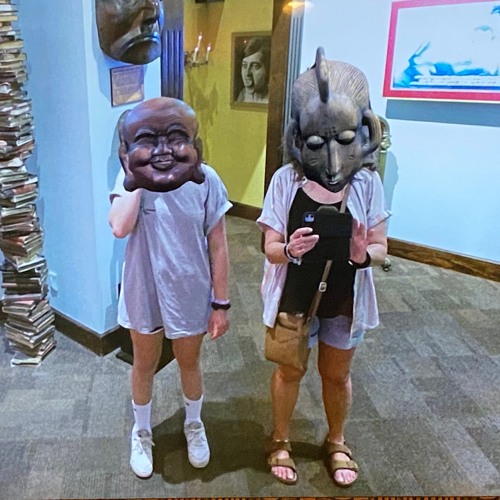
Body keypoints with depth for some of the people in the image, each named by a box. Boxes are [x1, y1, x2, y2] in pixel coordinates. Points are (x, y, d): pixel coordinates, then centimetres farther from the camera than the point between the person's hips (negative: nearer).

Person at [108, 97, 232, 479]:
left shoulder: (205, 180, -14)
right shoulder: (131, 179, -11)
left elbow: (218, 246, -9)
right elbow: (120, 227, -31)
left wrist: (221, 304, -7)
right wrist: (137, 179, -24)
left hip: (190, 292, 0)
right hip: (144, 291, 1)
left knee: (189, 363, 20)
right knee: (145, 365, 21)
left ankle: (194, 424, 50)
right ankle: (142, 432, 47)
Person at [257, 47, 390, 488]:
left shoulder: (367, 183, -13)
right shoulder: (286, 180, -16)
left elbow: (381, 248, -8)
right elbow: (271, 249, -12)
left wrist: (364, 253, -31)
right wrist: (290, 249, -34)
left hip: (344, 300, 2)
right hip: (293, 298, -1)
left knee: (337, 375, 22)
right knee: (289, 372, 19)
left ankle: (336, 442, 50)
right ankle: (281, 440, 46)